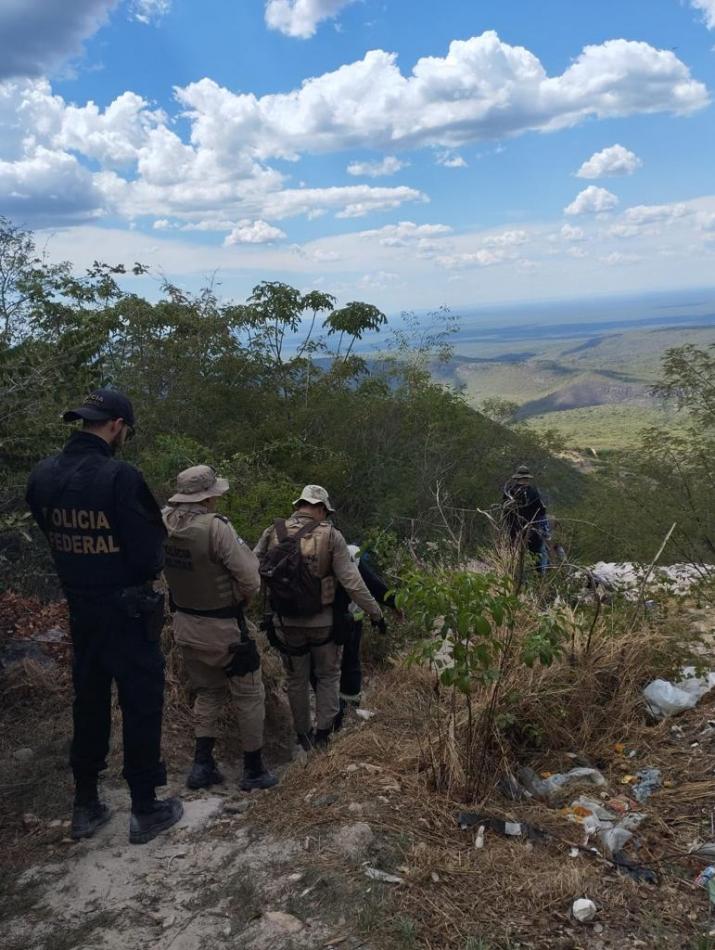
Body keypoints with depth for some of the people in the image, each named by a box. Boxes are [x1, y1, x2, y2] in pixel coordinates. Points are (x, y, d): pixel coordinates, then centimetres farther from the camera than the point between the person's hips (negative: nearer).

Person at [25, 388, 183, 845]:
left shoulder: (43, 476, -2)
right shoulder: (120, 476, -24)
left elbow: (53, 534, 9)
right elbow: (150, 554, -21)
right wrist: (152, 561, 1)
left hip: (79, 609, 6)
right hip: (128, 613, -6)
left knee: (89, 704, 19)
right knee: (141, 707, 9)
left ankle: (86, 807, 32)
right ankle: (146, 810, 21)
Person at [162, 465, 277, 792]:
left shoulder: (165, 522, -8)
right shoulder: (216, 527, -27)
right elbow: (250, 580, -22)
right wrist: (241, 600, -1)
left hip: (185, 626, 6)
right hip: (222, 628, -6)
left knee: (208, 691, 24)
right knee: (249, 696, 12)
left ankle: (202, 765, 21)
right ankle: (254, 771, 21)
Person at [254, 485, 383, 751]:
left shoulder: (272, 533, -6)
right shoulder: (330, 535, -13)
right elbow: (351, 581, -14)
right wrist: (374, 611, -4)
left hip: (286, 621, 2)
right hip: (322, 620, -2)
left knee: (297, 679, 18)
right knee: (328, 675, 19)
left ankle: (303, 736, 29)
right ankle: (323, 732, 16)